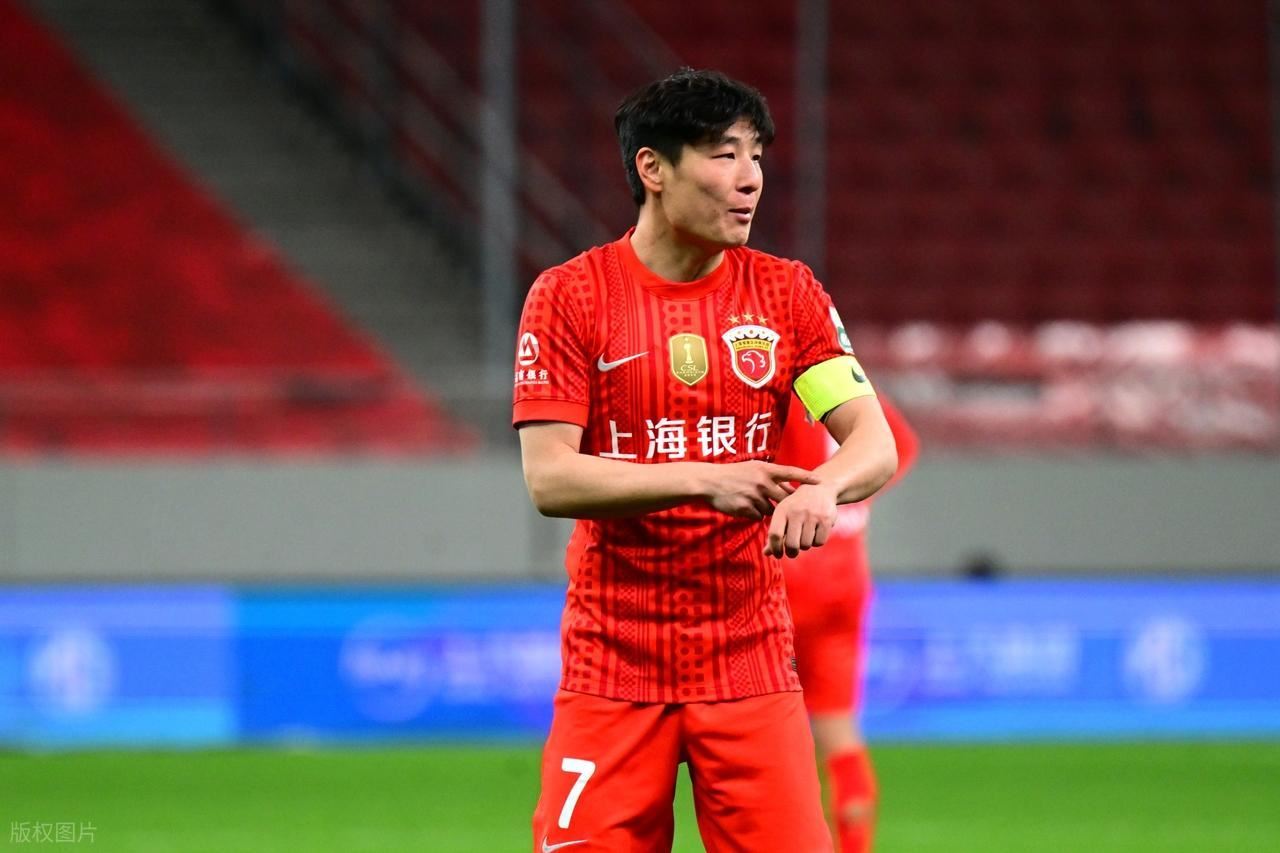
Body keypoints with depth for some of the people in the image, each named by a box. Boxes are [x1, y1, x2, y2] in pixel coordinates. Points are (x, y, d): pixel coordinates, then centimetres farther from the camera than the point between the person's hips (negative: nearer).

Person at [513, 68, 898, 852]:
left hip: (752, 664, 2)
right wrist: (702, 480, -23)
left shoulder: (786, 293, 5)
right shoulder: (570, 296, -3)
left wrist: (823, 489, -27)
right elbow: (549, 478, -11)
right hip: (613, 667, -2)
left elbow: (875, 443, -3)